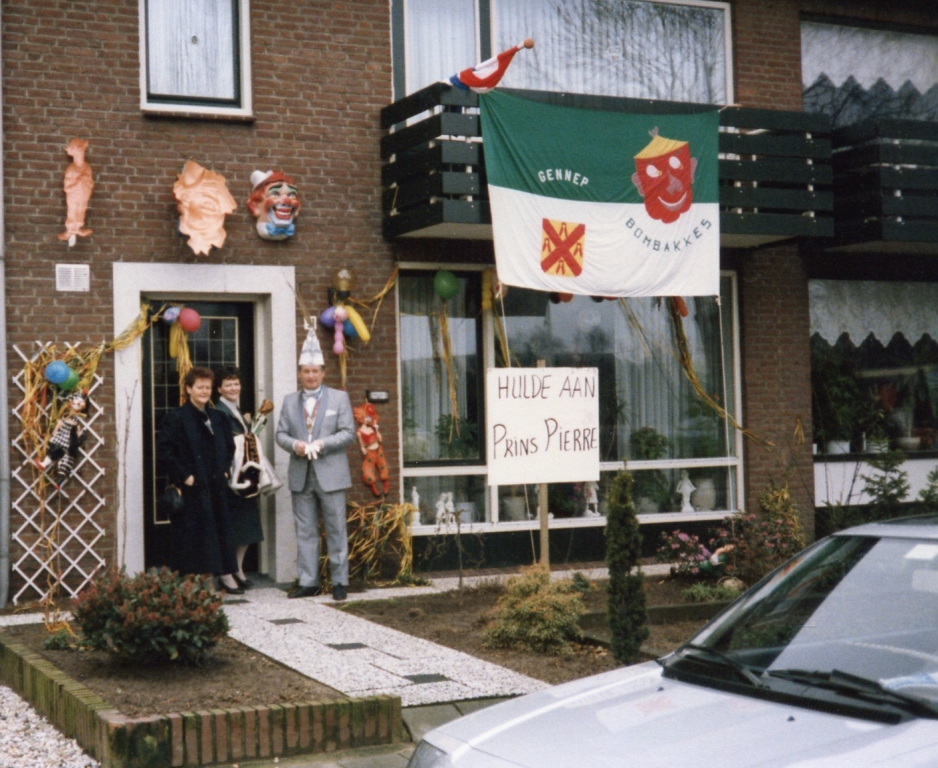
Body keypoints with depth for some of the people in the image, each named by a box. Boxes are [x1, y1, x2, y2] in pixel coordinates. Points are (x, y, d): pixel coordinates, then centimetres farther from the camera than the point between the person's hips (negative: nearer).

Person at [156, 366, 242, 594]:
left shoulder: (217, 418, 13)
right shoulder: (176, 418, -7)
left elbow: (229, 447, 25)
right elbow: (163, 451, -13)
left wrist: (225, 469, 10)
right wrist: (183, 476, -15)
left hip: (216, 486, 6)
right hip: (192, 488, -6)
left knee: (222, 529, 9)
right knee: (192, 533, -4)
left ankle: (226, 576, 16)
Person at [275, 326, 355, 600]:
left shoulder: (339, 398, 5)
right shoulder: (290, 401, 14)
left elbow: (348, 433, -3)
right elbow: (280, 434, 10)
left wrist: (322, 444, -16)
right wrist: (294, 445, -12)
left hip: (330, 474, -3)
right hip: (301, 475, 3)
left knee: (336, 530, 0)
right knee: (305, 531, 6)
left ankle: (339, 582, 7)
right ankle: (308, 582, 11)